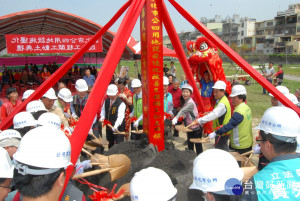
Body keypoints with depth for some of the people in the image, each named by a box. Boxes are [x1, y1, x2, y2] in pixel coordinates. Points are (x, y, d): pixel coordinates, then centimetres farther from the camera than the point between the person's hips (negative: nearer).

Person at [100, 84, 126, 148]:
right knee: (110, 144, 21)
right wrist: (102, 117, -3)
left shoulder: (121, 103, -19)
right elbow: (103, 109, 17)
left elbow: (120, 117, -28)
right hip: (108, 126, 7)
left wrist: (115, 127, -40)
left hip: (118, 128, -7)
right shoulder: (106, 101, 3)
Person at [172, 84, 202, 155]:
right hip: (189, 128, 8)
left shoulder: (190, 103, -22)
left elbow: (183, 111, -39)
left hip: (196, 128, -8)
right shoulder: (184, 102, 5)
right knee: (190, 145, 17)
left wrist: (176, 118, -53)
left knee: (198, 145, 3)